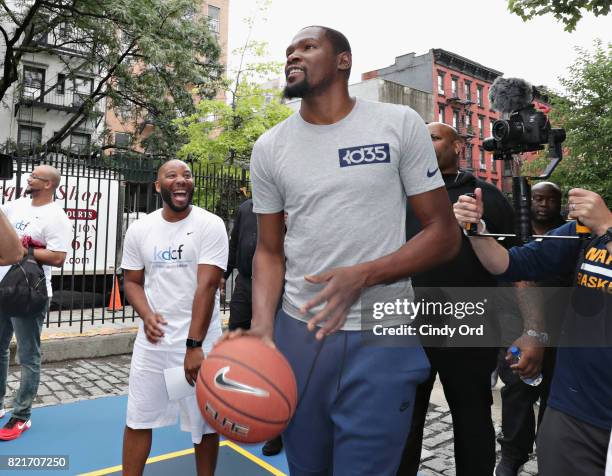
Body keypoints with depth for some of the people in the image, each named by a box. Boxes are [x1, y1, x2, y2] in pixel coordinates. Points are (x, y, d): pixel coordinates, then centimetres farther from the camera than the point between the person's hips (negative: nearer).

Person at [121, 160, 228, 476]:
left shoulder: (210, 225, -9)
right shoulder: (139, 229, 4)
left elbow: (207, 286, -16)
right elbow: (132, 281, 11)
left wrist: (194, 346, -21)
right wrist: (146, 315, -9)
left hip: (199, 341, -3)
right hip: (152, 339, 3)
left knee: (204, 422, 9)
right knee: (138, 418, 12)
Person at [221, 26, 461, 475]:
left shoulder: (400, 124, -3)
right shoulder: (269, 147, 4)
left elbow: (444, 234, -3)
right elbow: (270, 250, 8)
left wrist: (363, 276, -19)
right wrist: (263, 326, -9)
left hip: (380, 338, -2)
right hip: (298, 332, 3)